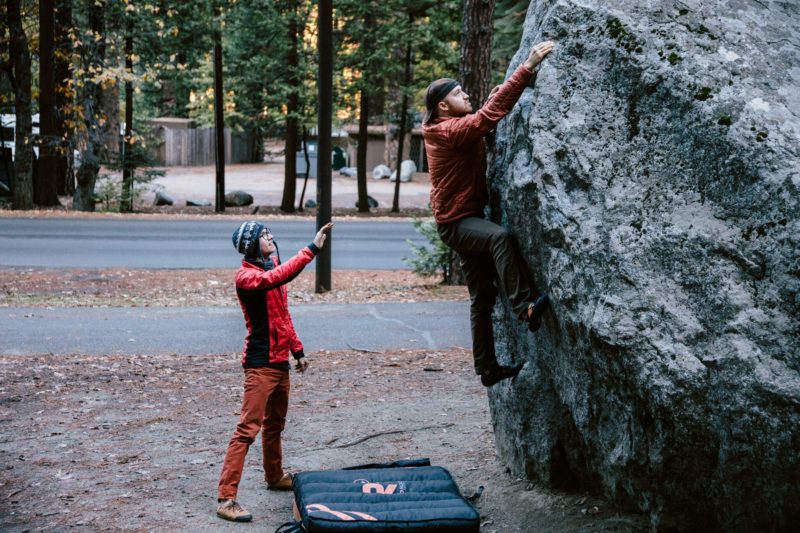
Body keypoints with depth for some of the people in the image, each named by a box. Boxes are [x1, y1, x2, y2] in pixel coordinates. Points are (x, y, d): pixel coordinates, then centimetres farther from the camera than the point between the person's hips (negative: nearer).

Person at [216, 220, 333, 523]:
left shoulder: (271, 269, 13)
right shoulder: (246, 276, -16)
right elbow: (280, 277, -36)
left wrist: (297, 351, 20)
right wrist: (312, 249, -38)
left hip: (280, 361, 9)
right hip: (261, 364, -9)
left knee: (275, 425, 22)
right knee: (248, 429, -12)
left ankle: (275, 477, 39)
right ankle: (226, 499, -11)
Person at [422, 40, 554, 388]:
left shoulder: (449, 127, 11)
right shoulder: (448, 131, -18)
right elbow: (490, 114, -30)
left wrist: (491, 105, 9)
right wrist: (527, 69, -32)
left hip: (469, 217, 10)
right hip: (456, 220, -10)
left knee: (482, 296, 10)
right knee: (500, 236, -39)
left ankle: (487, 368, 16)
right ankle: (525, 306, -44)